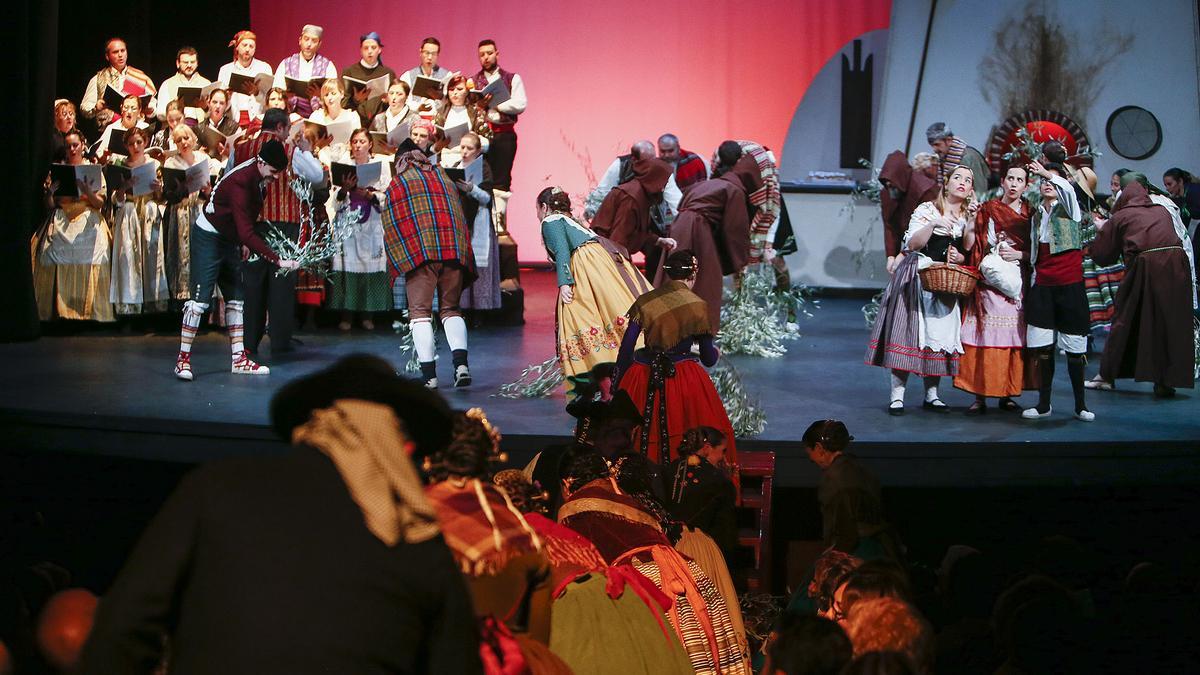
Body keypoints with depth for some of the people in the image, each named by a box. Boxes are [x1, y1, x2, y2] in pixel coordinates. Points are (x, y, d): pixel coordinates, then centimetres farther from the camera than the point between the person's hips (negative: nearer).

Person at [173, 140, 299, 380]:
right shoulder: (240, 182, -30)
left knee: (235, 299, 7)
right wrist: (277, 259, -35)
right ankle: (183, 359, -6)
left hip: (229, 240, 9)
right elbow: (246, 234, -34)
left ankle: (239, 359, 10)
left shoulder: (257, 177, -3)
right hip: (208, 237, -9)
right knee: (200, 300, -11)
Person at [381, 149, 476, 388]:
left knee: (420, 312, 2)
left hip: (418, 253, -3)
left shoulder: (397, 185, 12)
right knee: (451, 309, 11)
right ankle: (461, 361, -11)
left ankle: (429, 374, -6)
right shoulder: (445, 180, 24)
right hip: (453, 251, 3)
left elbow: (390, 230, 8)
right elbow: (460, 218, 22)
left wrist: (397, 262, 15)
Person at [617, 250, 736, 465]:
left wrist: (619, 384, 6)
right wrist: (716, 352, 23)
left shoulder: (645, 302, -1)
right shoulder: (698, 306, -6)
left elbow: (626, 348, -3)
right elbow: (708, 359, 0)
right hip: (685, 381, -2)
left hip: (645, 381, 2)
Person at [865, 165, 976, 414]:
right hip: (917, 278, -4)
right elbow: (912, 244, -11)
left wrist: (959, 258, -13)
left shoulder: (969, 217, 10)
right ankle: (897, 396, -9)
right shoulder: (927, 209, -1)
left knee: (941, 334, -1)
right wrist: (933, 224, -22)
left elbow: (969, 253, 7)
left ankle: (931, 395, 8)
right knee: (908, 331, -9)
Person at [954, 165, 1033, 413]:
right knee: (986, 336, -8)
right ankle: (980, 396, -7)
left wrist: (1019, 255, -8)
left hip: (1019, 283, 2)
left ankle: (1007, 394, 8)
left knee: (1015, 339, 0)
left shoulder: (1030, 213, 10)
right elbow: (976, 248, 3)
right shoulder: (987, 210, 7)